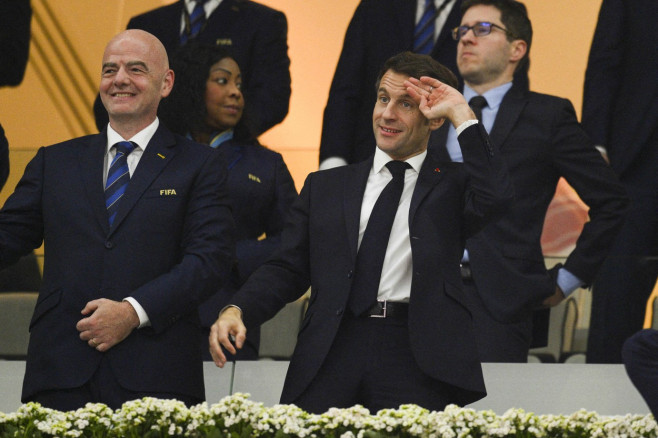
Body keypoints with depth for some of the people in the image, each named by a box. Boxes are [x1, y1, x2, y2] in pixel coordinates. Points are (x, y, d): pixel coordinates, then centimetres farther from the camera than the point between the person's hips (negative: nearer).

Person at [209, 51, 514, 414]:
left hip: (416, 360, -2)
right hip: (333, 355, 2)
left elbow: (494, 199, -10)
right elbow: (286, 269, 17)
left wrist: (462, 116, -1)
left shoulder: (453, 184, 13)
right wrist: (237, 310, -2)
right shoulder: (324, 187, 21)